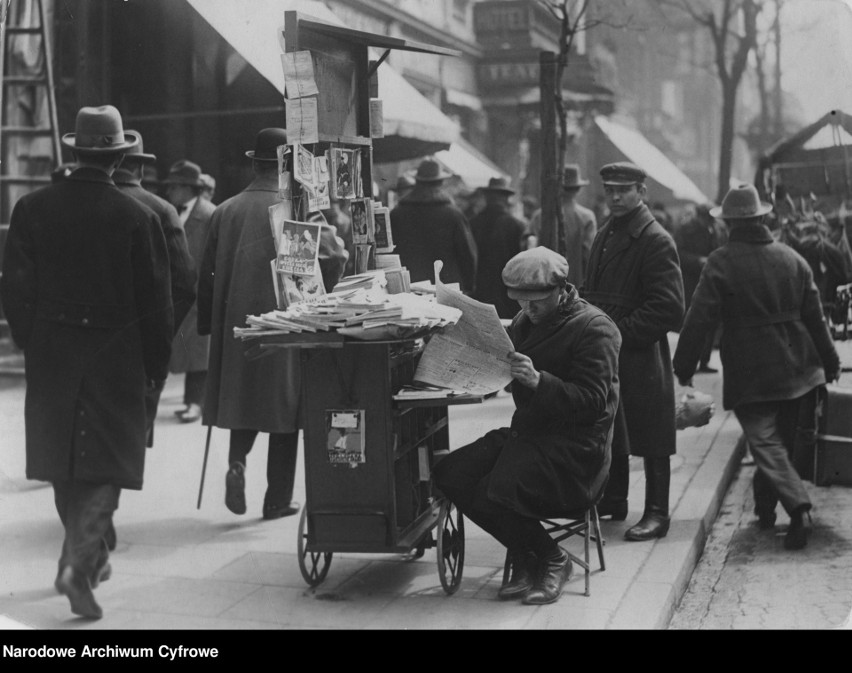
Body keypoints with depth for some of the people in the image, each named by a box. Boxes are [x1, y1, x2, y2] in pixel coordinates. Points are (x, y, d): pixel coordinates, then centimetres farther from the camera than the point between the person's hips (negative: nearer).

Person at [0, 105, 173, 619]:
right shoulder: (137, 217, -10)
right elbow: (155, 299, -7)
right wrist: (158, 362, 3)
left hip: (51, 353, 3)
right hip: (115, 355, -3)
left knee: (65, 461, 17)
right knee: (105, 464, 3)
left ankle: (91, 554, 31)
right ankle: (80, 564, -11)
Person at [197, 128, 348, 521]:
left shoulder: (224, 211, 2)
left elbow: (207, 274, 4)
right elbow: (335, 256, -14)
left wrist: (208, 324, 12)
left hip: (235, 323, 3)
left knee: (243, 395, 20)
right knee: (282, 404, 7)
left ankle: (237, 461, -3)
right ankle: (278, 499, 12)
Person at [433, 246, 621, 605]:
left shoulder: (595, 328, -11)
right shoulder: (527, 320, 14)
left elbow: (592, 402, -18)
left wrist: (538, 380, -32)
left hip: (574, 449, -8)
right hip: (526, 434, 8)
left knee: (493, 492, -27)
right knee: (448, 474, -10)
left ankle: (552, 560, 1)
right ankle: (525, 560, 3)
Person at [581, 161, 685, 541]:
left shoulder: (656, 241, -12)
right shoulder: (604, 236, 15)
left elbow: (667, 309, -18)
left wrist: (617, 331, -19)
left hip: (642, 356, -8)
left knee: (649, 438, 0)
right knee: (609, 433, 16)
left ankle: (656, 513, 8)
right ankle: (612, 501, 29)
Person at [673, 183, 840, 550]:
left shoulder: (721, 262, -11)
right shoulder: (792, 258, 6)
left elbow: (699, 319, -13)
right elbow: (814, 316, 10)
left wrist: (683, 367, -5)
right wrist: (830, 362, 19)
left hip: (750, 372, -5)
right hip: (795, 368, 6)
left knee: (765, 441, -4)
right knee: (780, 439, 17)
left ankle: (797, 505, -23)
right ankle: (765, 506, 28)